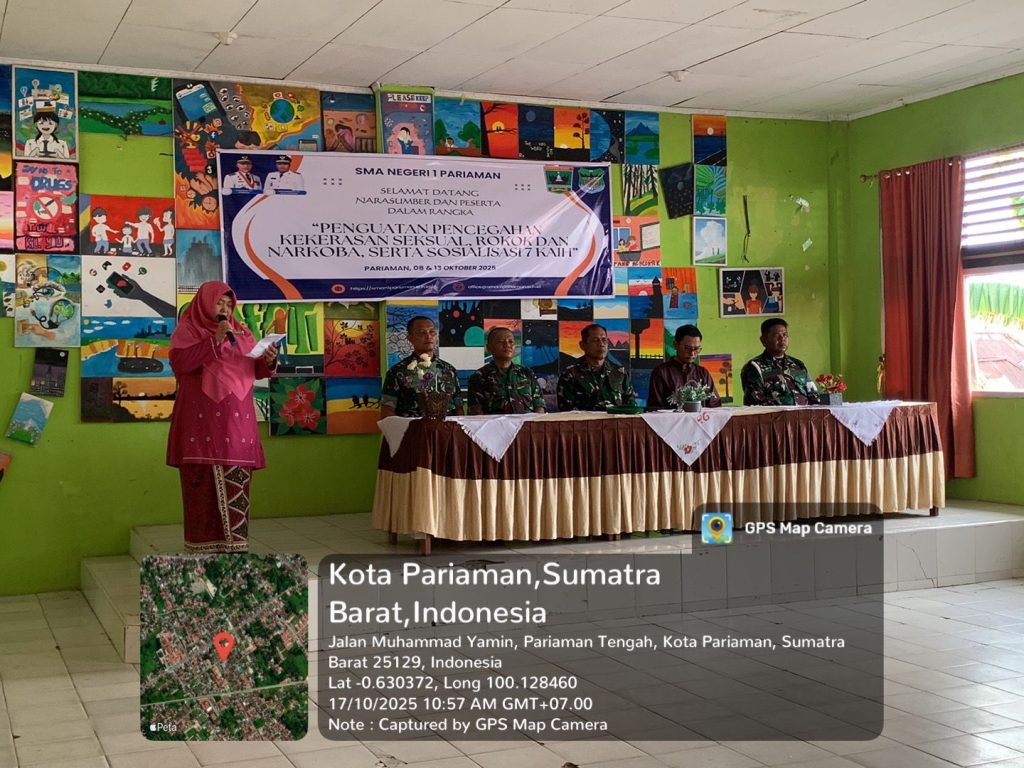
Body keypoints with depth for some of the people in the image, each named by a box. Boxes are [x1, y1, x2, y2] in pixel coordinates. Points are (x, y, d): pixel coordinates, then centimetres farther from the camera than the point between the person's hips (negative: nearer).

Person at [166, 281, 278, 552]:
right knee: (205, 485, -6)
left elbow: (256, 371, 17)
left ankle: (235, 545, 3)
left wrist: (269, 361, -6)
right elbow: (178, 362, -14)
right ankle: (204, 546, -2)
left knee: (236, 486, 0)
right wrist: (215, 340, -16)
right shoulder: (187, 329, 3)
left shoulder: (241, 332, 17)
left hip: (237, 423, 4)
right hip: (203, 423, -4)